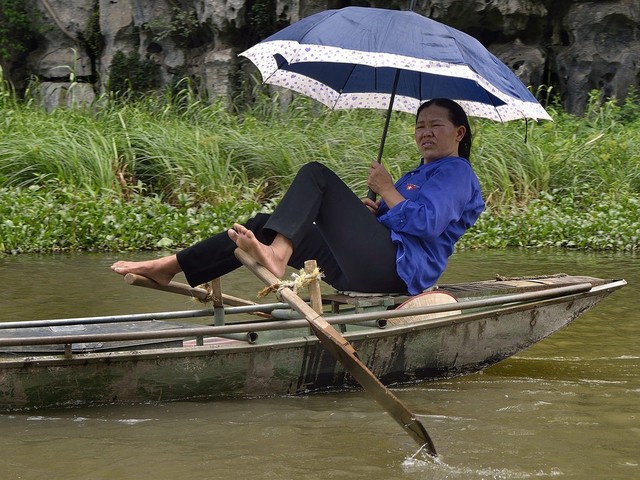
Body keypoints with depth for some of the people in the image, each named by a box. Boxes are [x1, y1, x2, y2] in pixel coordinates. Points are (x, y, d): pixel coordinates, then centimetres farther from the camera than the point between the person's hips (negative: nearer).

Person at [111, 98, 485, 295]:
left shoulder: (457, 173, 2)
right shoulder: (421, 174, 33)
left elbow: (426, 224, -16)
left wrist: (387, 191, -5)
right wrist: (376, 212, 8)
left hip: (396, 266, -9)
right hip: (364, 274, 9)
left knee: (316, 175, -15)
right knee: (265, 226, 3)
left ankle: (276, 255, -37)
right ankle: (170, 266, -3)